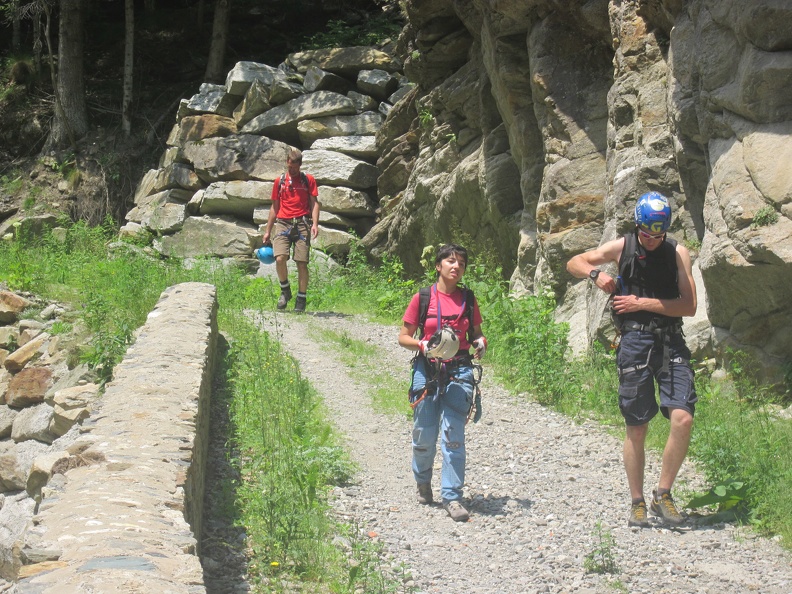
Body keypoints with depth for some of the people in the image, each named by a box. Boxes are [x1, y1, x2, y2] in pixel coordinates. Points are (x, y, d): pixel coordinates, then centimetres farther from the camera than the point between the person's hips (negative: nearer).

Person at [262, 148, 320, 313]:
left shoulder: (308, 179, 10)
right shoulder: (279, 181, 14)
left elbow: (314, 202, 6)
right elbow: (275, 206, 19)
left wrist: (315, 223, -9)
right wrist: (268, 231, 17)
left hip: (302, 224, -1)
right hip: (283, 223, 1)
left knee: (302, 263, -4)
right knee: (280, 258, -18)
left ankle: (301, 299, 8)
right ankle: (285, 290, 5)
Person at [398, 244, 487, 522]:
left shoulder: (468, 299, 7)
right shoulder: (422, 298, 0)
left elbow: (476, 333, 18)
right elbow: (403, 336, 3)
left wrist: (481, 343, -5)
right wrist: (423, 345, -16)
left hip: (459, 371, 1)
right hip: (427, 371, -1)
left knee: (454, 436, -7)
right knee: (424, 435, 6)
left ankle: (452, 497, -4)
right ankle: (423, 482, 33)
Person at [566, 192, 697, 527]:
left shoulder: (677, 253, 2)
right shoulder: (621, 247, 3)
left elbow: (689, 306, -4)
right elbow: (574, 264, 12)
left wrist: (642, 303, -10)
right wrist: (595, 273, -9)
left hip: (671, 341, 1)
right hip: (635, 340, 0)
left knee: (683, 418, -15)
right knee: (636, 429, 3)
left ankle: (662, 495, 1)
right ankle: (637, 503, 16)